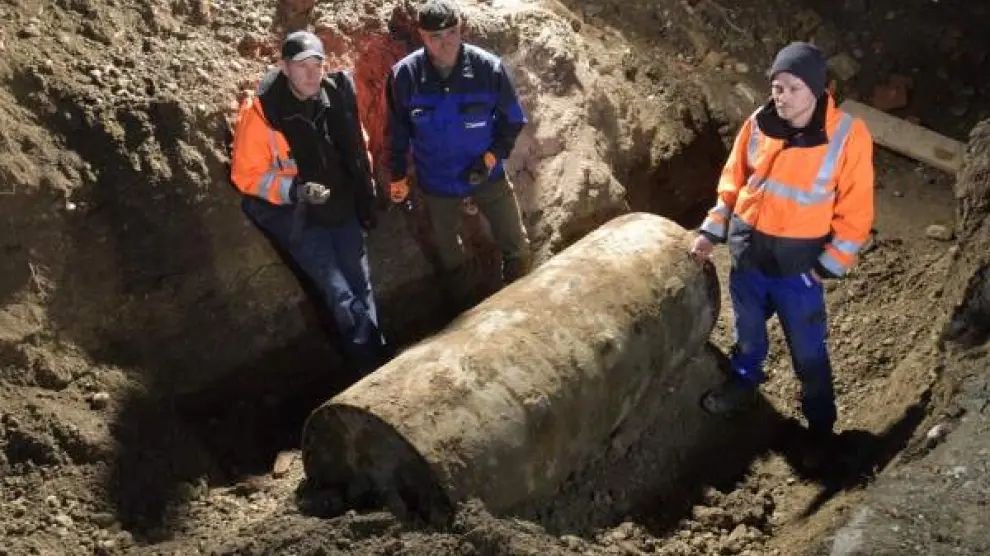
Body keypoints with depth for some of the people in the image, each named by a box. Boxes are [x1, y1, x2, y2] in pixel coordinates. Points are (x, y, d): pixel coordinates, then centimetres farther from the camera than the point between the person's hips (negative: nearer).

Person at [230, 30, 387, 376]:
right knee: (340, 294, -8)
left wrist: (365, 187, 10)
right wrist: (294, 191, -27)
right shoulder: (261, 111, -20)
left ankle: (378, 361, 32)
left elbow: (357, 146, 11)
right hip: (297, 216, -5)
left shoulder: (336, 94, -8)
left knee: (361, 286, 15)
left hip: (343, 208, 5)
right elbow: (246, 175, -14)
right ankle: (371, 366, 8)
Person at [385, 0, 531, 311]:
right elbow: (398, 131, -2)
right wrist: (398, 176, 5)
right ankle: (463, 313, 44)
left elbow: (513, 120, -6)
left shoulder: (488, 67, -20)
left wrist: (493, 155, -19)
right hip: (437, 182, 1)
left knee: (516, 247, 10)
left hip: (487, 176, 0)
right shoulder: (404, 75, -18)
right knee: (448, 255, 20)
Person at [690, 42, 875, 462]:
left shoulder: (848, 135, -18)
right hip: (747, 250, 4)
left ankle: (820, 423, 29)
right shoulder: (758, 124, -6)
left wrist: (829, 267, -13)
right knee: (748, 329, 24)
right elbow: (733, 182, 7)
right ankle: (743, 381, 51)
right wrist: (711, 232, 4)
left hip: (798, 261, -4)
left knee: (807, 349, 8)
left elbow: (855, 211, -12)